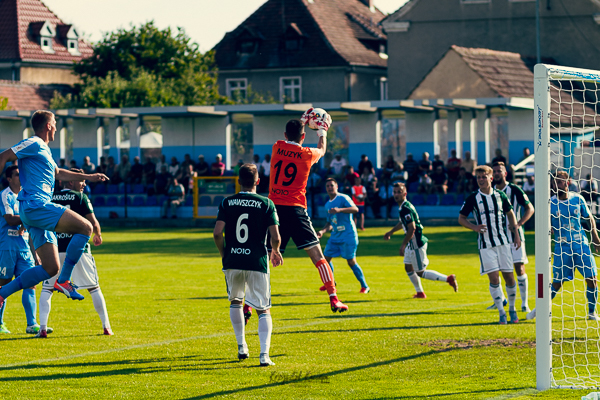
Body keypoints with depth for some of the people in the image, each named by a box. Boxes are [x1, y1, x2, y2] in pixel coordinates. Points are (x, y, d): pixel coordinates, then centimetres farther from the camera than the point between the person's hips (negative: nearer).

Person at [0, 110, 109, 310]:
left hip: (35, 211, 10)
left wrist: (88, 177, 42)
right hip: (35, 205, -10)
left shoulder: (43, 149, 26)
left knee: (50, 268, 4)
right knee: (85, 227, -17)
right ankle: (64, 281, -17)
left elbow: (57, 173, 41)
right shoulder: (33, 144, -4)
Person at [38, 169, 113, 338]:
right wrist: (98, 235, 18)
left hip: (56, 249, 2)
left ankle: (43, 328, -5)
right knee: (94, 287, 9)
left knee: (47, 289, 9)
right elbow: (93, 222, -4)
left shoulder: (51, 199, 9)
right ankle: (106, 327, 9)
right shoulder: (81, 197, 0)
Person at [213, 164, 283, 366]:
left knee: (235, 301, 26)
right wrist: (275, 251, 15)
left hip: (232, 261, 2)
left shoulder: (227, 203, 3)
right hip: (257, 262, -2)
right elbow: (276, 237, -7)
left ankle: (241, 347, 24)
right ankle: (264, 354, -11)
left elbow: (217, 233, -5)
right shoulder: (266, 204, -2)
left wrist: (224, 254, 11)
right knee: (263, 310, 5)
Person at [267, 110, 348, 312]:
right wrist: (322, 130, 41)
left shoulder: (277, 148, 5)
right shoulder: (307, 154, -1)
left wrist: (302, 121, 42)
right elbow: (322, 149, 25)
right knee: (317, 255, 0)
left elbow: (289, 139, 31)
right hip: (295, 210, -3)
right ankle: (333, 299, -6)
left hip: (274, 208, 3)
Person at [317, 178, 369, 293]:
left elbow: (355, 209, -24)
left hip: (348, 236, -7)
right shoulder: (327, 205, 15)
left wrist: (339, 210, -36)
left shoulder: (343, 198, -8)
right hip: (335, 236, 7)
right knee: (326, 258, 5)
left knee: (351, 262, -9)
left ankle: (364, 286, 1)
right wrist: (322, 231, 4)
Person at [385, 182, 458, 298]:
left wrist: (403, 245, -24)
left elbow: (412, 229, -27)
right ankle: (420, 293, 29)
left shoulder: (405, 209, -22)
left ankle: (449, 279, 1)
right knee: (408, 268, 18)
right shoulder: (402, 207, 9)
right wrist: (391, 232, 39)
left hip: (416, 244, -10)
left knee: (420, 273, -2)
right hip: (412, 244, 10)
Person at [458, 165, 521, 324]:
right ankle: (501, 313, -1)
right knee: (494, 278, -9)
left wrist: (516, 234, 10)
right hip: (485, 244, -2)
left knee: (509, 277, 3)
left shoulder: (500, 195, 5)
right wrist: (474, 227, -13)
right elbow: (461, 218, 5)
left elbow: (510, 214, 17)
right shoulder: (473, 198, -1)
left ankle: (512, 309, 22)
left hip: (503, 241, 2)